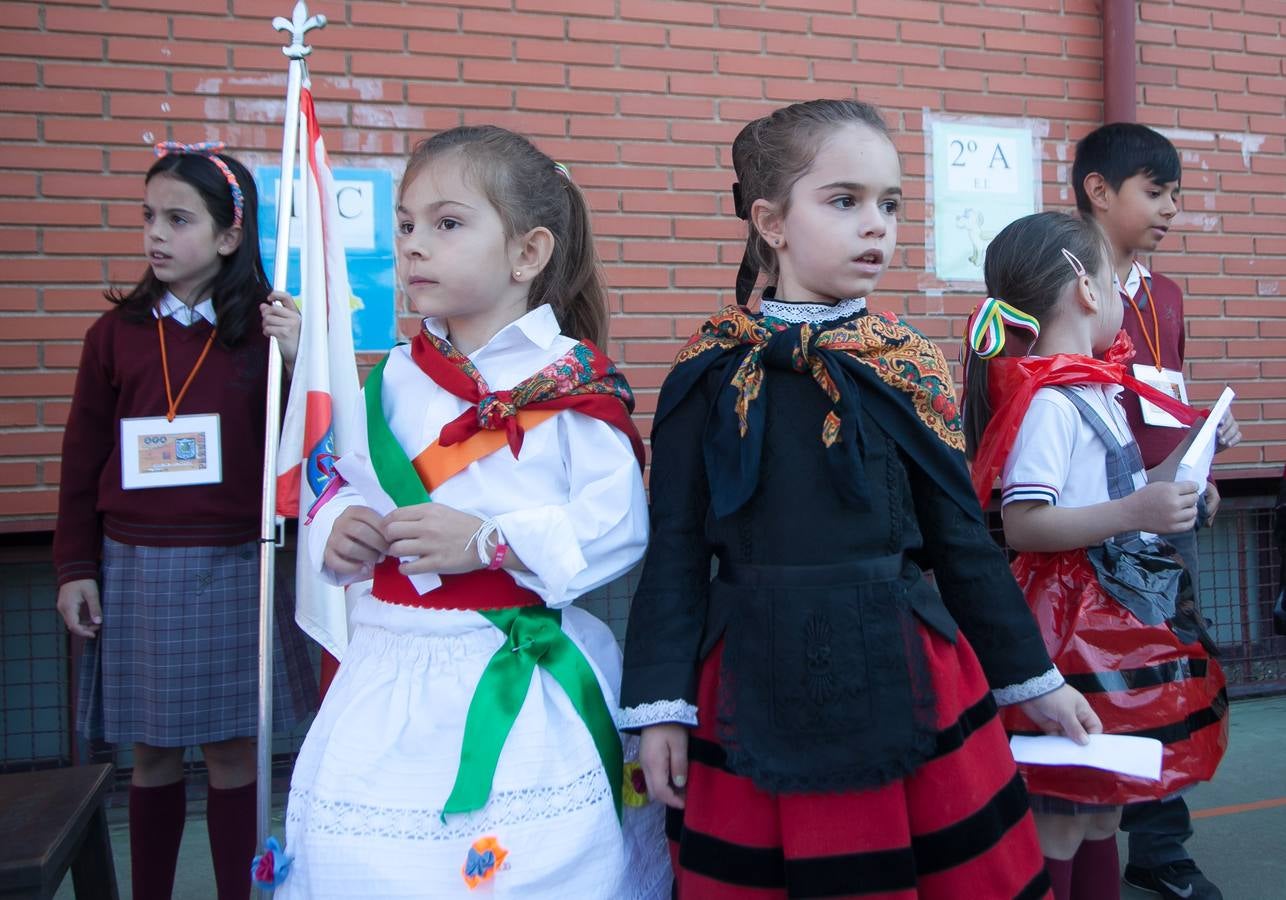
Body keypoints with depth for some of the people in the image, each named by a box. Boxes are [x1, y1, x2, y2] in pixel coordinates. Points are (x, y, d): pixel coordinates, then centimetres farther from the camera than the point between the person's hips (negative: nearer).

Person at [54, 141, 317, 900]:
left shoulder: (267, 327, -3)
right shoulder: (118, 331, 3)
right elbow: (84, 459, 7)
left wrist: (298, 361, -20)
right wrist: (76, 567, 7)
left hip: (234, 567, -2)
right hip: (135, 567, 2)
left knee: (233, 752, 7)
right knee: (153, 753, 12)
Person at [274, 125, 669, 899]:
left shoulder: (575, 382, -9)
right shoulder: (396, 379, 8)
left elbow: (616, 526, -16)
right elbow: (353, 486, 18)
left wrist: (490, 542, -22)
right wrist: (340, 526, -3)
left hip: (526, 685, -4)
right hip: (391, 680, 5)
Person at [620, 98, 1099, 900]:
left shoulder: (915, 367, 3)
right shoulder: (709, 375, -4)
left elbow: (963, 541, 9)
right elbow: (677, 553, -1)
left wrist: (1034, 678, 14)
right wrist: (662, 704, -4)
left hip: (910, 683, 2)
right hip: (758, 692, -1)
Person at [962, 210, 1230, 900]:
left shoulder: (1092, 388, 12)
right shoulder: (1047, 399, -17)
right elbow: (1021, 525, -25)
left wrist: (1183, 460, 19)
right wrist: (1133, 513, -32)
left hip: (1125, 620, 10)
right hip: (1079, 628, -10)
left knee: (1102, 814, 18)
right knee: (1062, 824, 1)